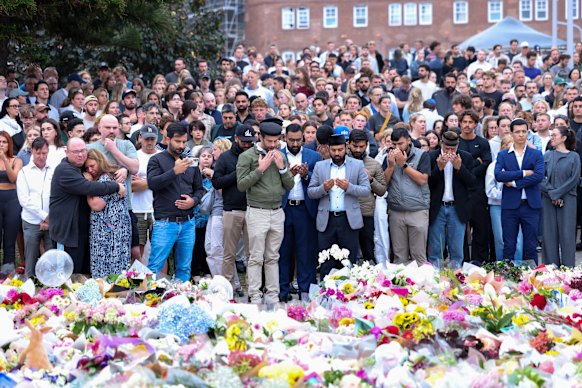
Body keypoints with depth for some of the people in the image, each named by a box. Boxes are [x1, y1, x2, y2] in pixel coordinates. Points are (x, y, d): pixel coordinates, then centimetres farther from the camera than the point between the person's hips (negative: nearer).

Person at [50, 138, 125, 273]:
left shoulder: (82, 167, 15)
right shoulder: (64, 170, -16)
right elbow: (88, 188, -27)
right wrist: (116, 187, -20)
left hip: (83, 230, 9)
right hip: (68, 231, -9)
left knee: (85, 272, 11)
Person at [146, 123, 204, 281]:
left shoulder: (189, 161, 15)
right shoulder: (157, 160, 1)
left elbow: (199, 189, 19)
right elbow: (152, 183, -15)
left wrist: (194, 201, -3)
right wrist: (174, 171, -24)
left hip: (187, 223, 5)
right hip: (165, 223, -5)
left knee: (184, 268, 9)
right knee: (154, 267, -7)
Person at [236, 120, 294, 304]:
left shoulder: (280, 156, 12)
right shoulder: (247, 156, -4)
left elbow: (290, 185, 11)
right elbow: (241, 185, -10)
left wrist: (282, 167, -4)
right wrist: (260, 169, -14)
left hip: (277, 212, 5)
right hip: (257, 212, -5)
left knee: (273, 258, 8)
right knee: (256, 258, -3)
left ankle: (273, 296, 12)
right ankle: (255, 298, 0)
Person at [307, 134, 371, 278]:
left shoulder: (358, 165, 5)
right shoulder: (320, 166, 10)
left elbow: (366, 190, -1)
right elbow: (310, 192, 6)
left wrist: (348, 187, -18)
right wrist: (324, 188, -14)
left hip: (349, 219, -1)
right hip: (326, 221, 1)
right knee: (326, 265, 2)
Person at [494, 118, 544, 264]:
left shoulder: (536, 154, 7)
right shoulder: (503, 155, 7)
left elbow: (539, 175, -10)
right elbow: (498, 175, -10)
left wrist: (514, 183, -11)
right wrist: (523, 173, -13)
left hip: (530, 206, 0)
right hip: (509, 205, 0)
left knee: (531, 246, 4)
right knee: (509, 246, 3)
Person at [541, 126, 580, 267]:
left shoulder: (574, 157, 3)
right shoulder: (547, 156, 10)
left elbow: (574, 179, -5)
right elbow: (541, 177, 1)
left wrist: (557, 193, -11)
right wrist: (551, 193, -12)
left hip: (567, 199, -2)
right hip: (548, 200, 3)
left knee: (567, 234, -2)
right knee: (549, 234, 2)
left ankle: (568, 269, 2)